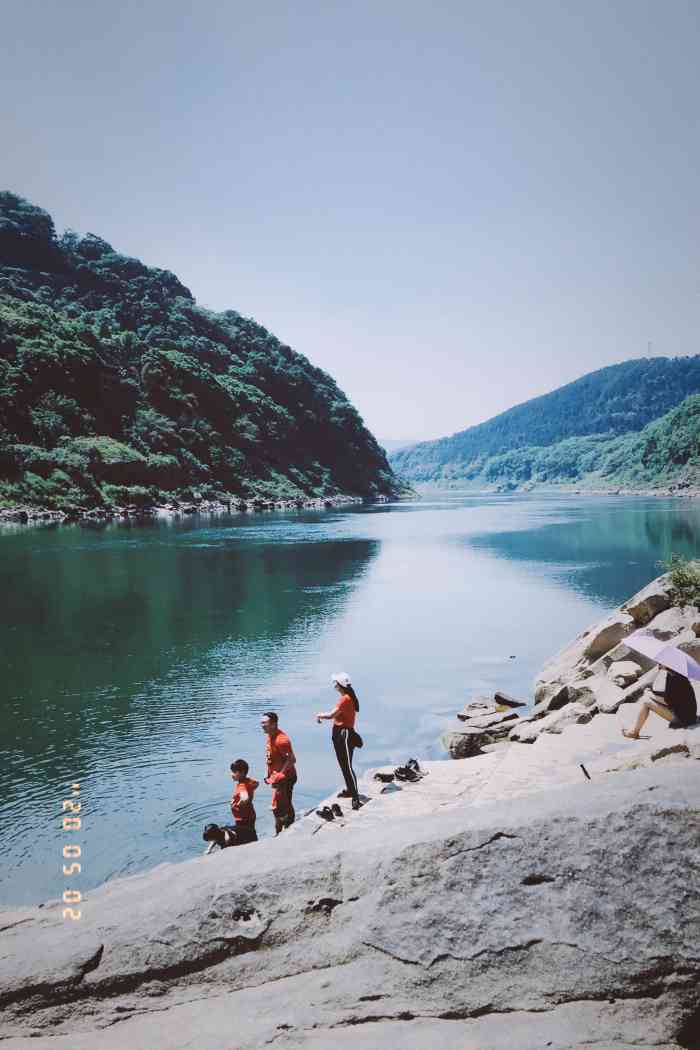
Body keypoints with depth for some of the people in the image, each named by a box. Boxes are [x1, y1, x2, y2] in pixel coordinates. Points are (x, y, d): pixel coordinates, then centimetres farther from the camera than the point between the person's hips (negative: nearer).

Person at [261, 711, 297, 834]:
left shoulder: (281, 740, -25)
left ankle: (279, 834, 5)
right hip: (277, 777, 9)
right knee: (286, 806, 19)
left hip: (285, 777, -9)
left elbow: (292, 759, -26)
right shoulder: (270, 737, 5)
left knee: (277, 808, -5)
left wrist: (280, 775, -23)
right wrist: (268, 774, 14)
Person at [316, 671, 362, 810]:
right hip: (339, 734, 10)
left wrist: (320, 715, -7)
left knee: (348, 766, -11)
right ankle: (350, 790, 33)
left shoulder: (346, 699, -20)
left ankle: (356, 798, -11)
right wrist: (323, 715, 4)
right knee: (343, 765, 19)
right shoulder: (346, 697, 12)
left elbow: (331, 715, -23)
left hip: (345, 735, -10)